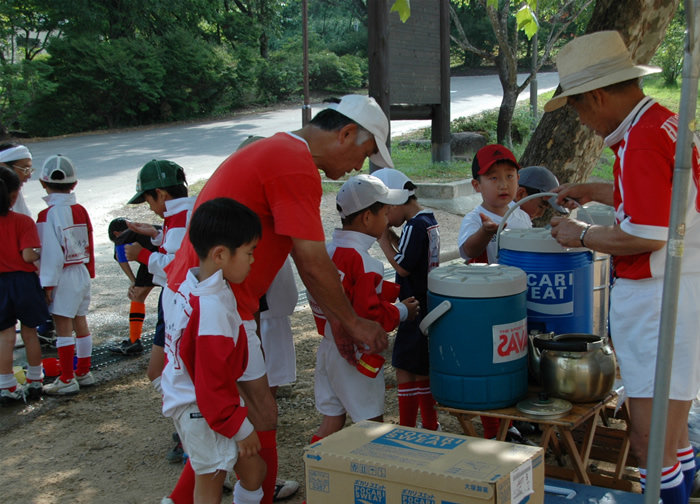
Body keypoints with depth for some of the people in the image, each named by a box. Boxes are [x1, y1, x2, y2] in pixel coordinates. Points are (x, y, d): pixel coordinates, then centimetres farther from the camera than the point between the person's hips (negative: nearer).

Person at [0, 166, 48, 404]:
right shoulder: (23, 221, -14)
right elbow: (29, 256, -21)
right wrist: (39, 255, 0)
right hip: (23, 280, -1)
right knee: (30, 333, 15)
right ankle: (35, 382, 25)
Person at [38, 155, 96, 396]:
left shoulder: (48, 215, -16)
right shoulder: (81, 210, 3)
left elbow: (51, 253, -17)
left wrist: (48, 284, -10)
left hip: (63, 277, -7)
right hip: (81, 273, 7)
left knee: (63, 328, 0)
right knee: (80, 322, 15)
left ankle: (67, 380, 6)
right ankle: (84, 372, 25)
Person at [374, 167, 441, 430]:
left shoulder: (415, 226, -19)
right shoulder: (429, 220, 10)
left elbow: (403, 267, -19)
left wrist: (384, 240, -9)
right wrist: (392, 236, 6)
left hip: (415, 309, -10)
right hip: (428, 307, 10)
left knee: (405, 369, -3)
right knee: (423, 368, 18)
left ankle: (407, 431, 3)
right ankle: (430, 425, 28)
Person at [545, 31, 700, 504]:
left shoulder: (642, 140, -20)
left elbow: (645, 236, -24)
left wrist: (582, 235, -10)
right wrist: (593, 191, 26)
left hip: (658, 299, -11)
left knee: (651, 442, -4)